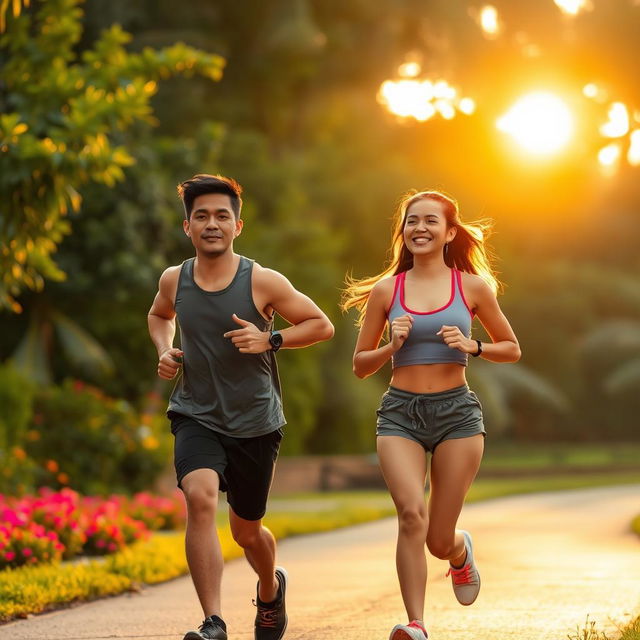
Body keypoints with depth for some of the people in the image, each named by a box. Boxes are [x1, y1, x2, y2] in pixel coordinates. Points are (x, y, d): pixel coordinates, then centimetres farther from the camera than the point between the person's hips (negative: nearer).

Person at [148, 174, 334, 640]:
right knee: (200, 497, -28)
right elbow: (159, 315, 22)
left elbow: (322, 325, -2)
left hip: (255, 423, -1)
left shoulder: (263, 282, -11)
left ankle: (271, 589, 49)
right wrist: (165, 349, 2)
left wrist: (270, 340, -17)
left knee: (247, 531, 13)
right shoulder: (174, 280, -2)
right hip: (196, 416, 1)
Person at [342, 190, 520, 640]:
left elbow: (512, 349, 12)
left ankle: (462, 551, 41)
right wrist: (392, 346, -9)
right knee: (412, 514, -24)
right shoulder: (386, 290, 5)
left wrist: (472, 346, -7)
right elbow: (361, 365, 11)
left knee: (439, 541, 3)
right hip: (400, 413, 0)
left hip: (456, 412, 0)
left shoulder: (472, 286, 3)